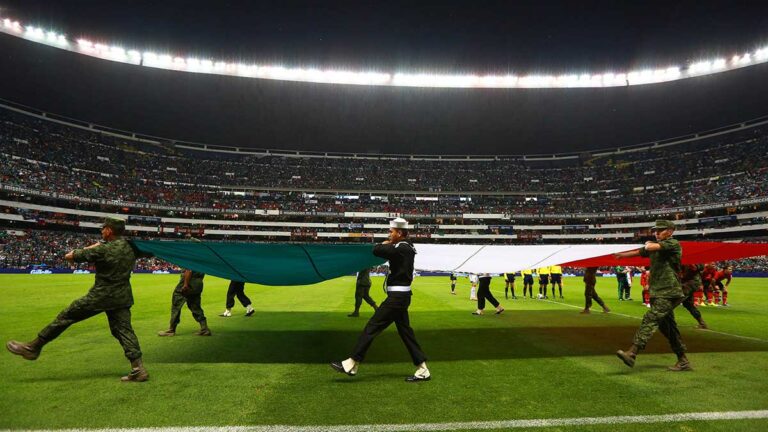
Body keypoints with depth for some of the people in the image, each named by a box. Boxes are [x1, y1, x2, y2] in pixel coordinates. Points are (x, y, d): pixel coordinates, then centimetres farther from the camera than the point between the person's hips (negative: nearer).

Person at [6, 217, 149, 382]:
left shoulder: (103, 250, -16)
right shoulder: (130, 246, 2)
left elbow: (69, 256, -5)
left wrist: (86, 250, 12)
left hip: (101, 296, -5)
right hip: (122, 297, 6)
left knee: (66, 317, 12)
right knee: (124, 330, 3)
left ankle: (33, 347, 27)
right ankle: (138, 369, -4)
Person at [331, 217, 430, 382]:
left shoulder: (400, 248, -17)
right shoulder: (407, 248, 12)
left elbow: (376, 250, -21)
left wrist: (384, 245, -2)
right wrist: (388, 246, -1)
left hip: (397, 296, -10)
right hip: (401, 295, 10)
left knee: (372, 327, -5)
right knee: (405, 331, 15)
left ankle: (351, 365, 2)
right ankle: (423, 370, 19)